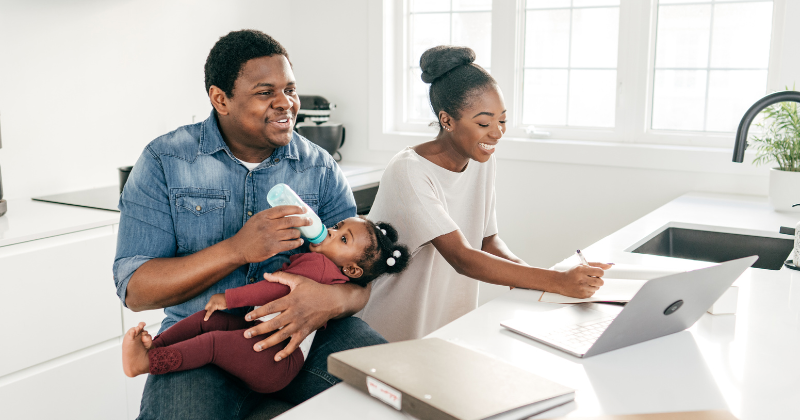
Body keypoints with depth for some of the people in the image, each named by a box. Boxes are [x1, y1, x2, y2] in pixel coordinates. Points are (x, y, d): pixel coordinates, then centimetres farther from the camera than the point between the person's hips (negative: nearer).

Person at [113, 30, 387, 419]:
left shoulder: (320, 168, 4)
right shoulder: (164, 161, -3)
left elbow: (358, 281, -1)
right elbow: (134, 289, -9)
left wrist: (331, 299, -28)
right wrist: (238, 249, -24)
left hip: (303, 334, 3)